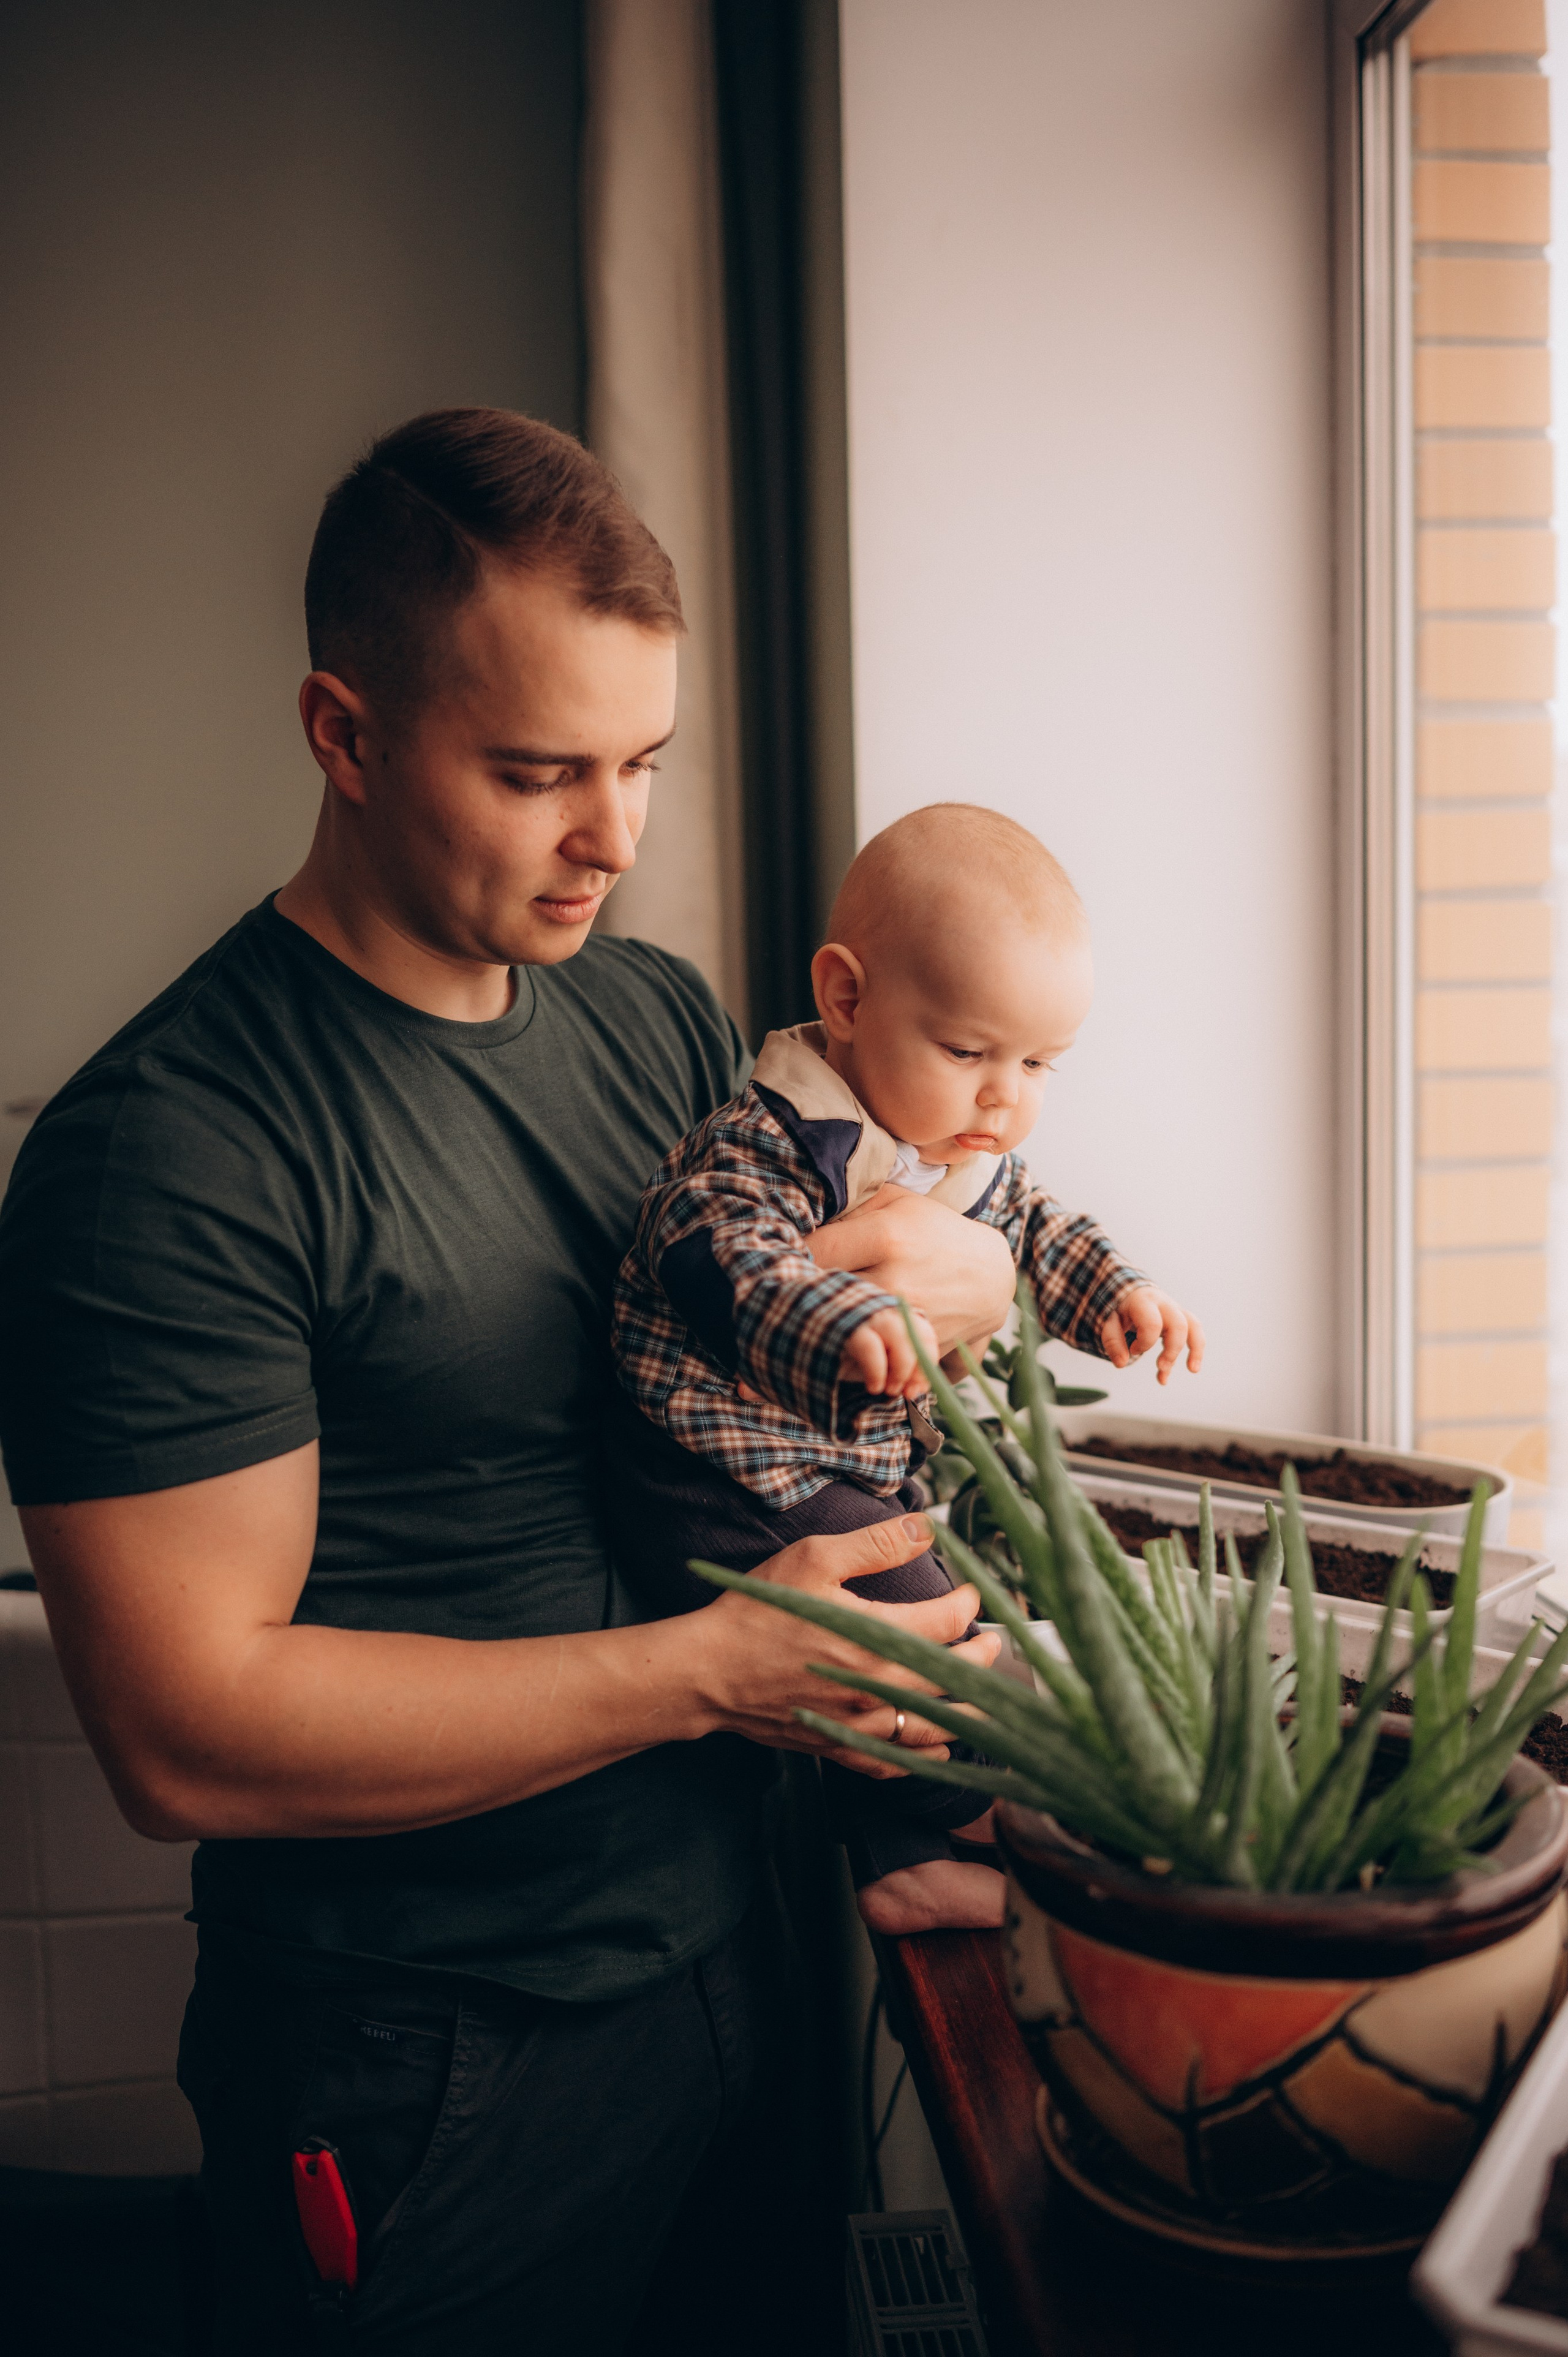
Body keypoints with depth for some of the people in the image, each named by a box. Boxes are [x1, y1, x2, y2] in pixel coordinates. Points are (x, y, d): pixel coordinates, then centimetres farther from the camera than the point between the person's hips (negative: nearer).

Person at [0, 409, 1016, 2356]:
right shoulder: (162, 1154, -21)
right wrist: (715, 1668, -23)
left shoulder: (658, 1015, 1)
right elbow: (187, 1733, -23)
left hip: (723, 1957, 7)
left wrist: (940, 1266, -13)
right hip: (427, 2085, -6)